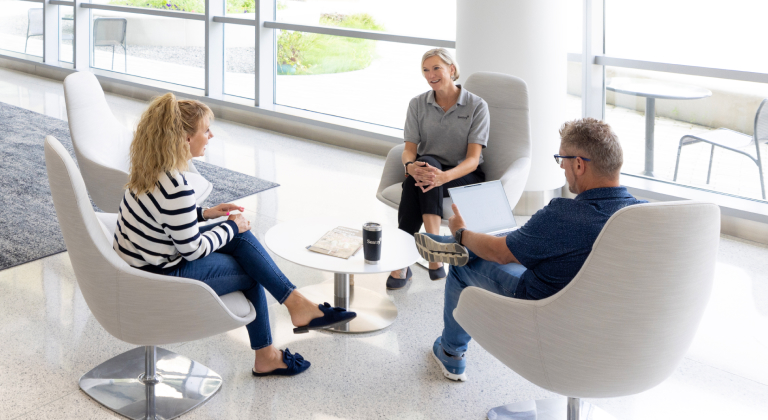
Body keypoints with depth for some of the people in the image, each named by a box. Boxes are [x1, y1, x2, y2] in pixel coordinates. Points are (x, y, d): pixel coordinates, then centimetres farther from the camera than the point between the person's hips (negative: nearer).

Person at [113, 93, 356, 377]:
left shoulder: (150, 168, -1)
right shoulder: (177, 190, -30)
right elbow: (194, 250, -20)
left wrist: (204, 213, 8)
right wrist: (232, 227, -6)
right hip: (160, 281, -9)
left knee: (242, 238, 6)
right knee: (250, 274, 6)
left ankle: (296, 303, 8)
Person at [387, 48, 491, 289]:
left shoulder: (477, 106, -6)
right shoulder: (418, 104, 5)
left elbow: (473, 158, -15)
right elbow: (409, 150, -2)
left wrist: (444, 176, -36)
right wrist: (411, 166, -29)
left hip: (464, 177, -3)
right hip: (428, 171, 3)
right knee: (424, 164, -35)